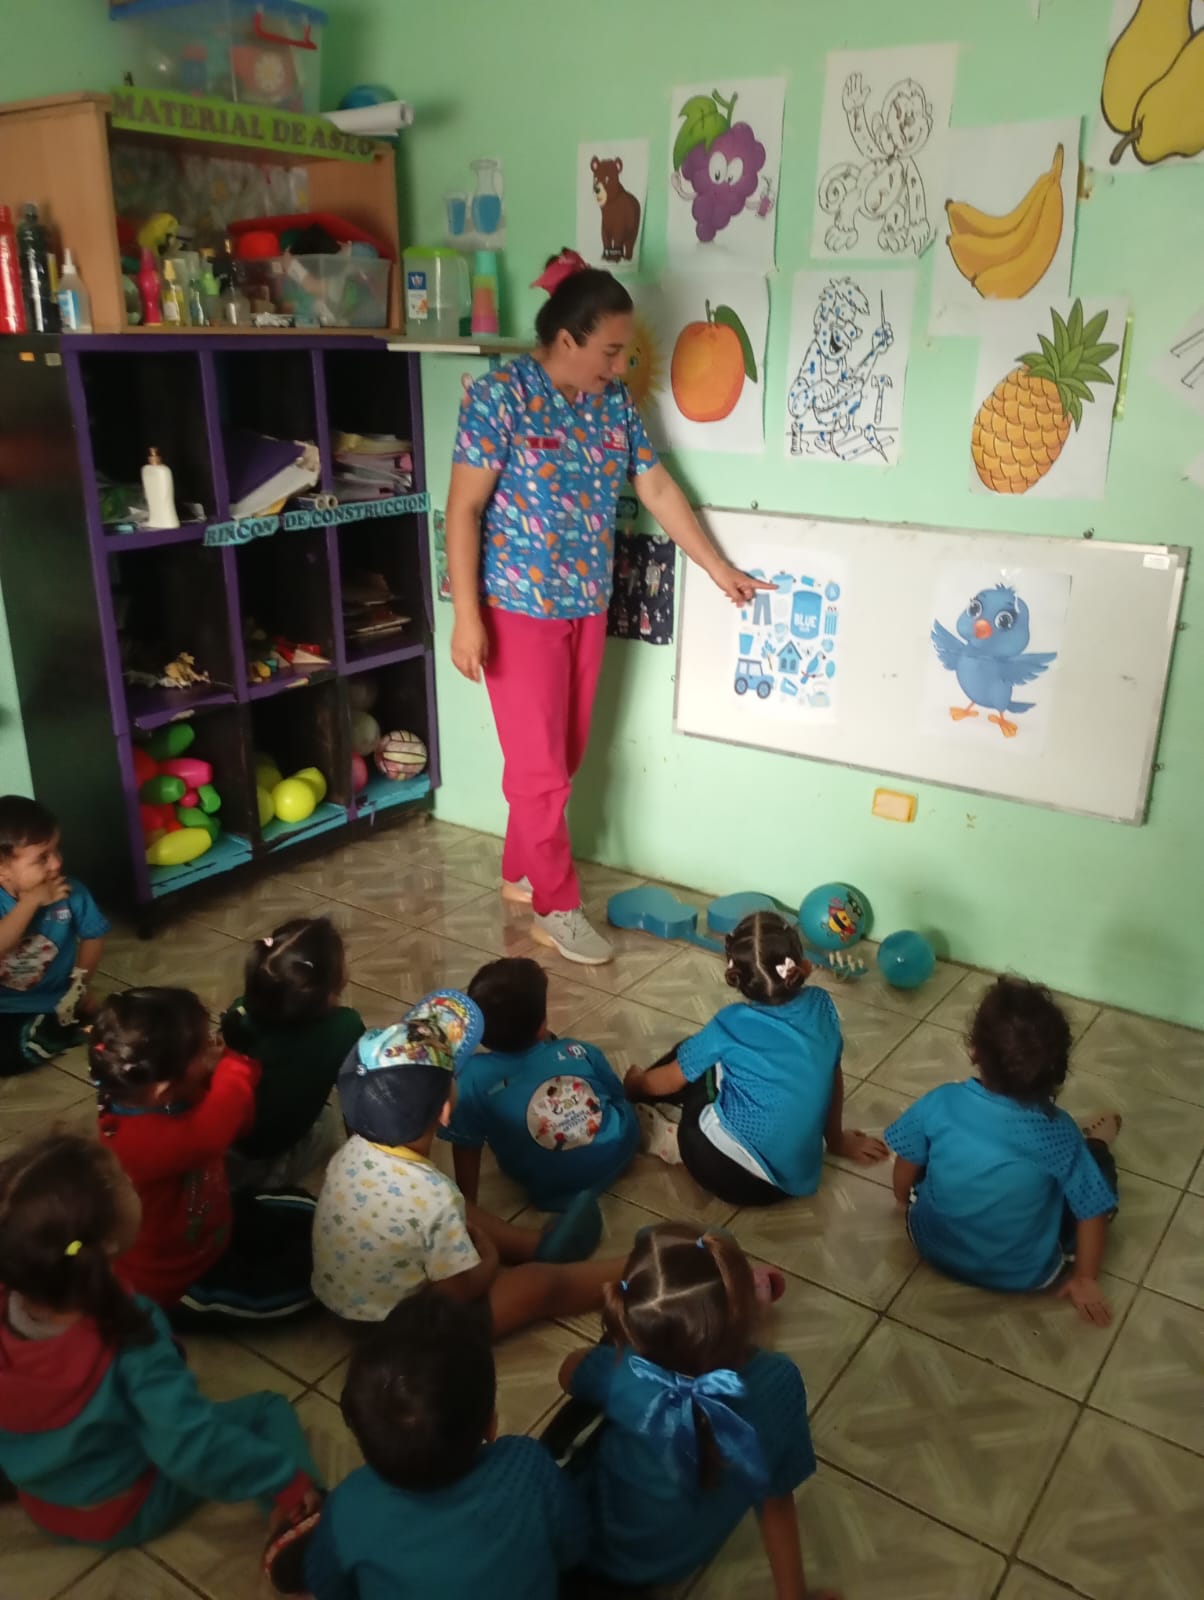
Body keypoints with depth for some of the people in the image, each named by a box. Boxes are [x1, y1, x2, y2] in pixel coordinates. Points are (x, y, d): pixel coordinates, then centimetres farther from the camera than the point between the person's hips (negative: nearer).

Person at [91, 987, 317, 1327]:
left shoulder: (156, 1106, -11)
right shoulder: (142, 1139, -42)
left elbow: (233, 1122, -1)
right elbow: (209, 1134, -60)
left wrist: (225, 1065, -23)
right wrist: (234, 1069, -40)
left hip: (206, 1229, 9)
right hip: (172, 1285, -9)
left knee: (304, 1213, 14)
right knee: (308, 1272, -6)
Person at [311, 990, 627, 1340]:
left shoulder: (352, 1152, -14)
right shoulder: (433, 1196, -34)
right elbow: (462, 1291, -18)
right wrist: (491, 1261, -2)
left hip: (340, 1301, 7)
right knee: (543, 1284, 7)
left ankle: (537, 1245, 37)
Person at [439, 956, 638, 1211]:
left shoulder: (473, 1078, -21)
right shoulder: (579, 1052, -12)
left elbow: (466, 1147, -10)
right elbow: (618, 1096, 6)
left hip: (558, 1193, -1)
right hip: (620, 1151, 2)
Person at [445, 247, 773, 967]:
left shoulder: (614, 401, 4)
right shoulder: (500, 395, -15)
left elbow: (658, 487, 12)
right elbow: (463, 509, -15)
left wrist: (720, 568, 13)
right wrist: (467, 615, -20)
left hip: (586, 607, 7)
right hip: (519, 608, -7)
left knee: (564, 759, 14)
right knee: (540, 765, 0)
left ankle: (521, 873, 33)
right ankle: (557, 906, 14)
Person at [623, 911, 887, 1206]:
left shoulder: (729, 1027, -14)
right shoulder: (822, 1006, -4)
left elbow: (670, 1080, 2)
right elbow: (834, 1076, 13)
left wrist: (634, 1085, 24)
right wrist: (835, 1138, 29)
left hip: (744, 1178, -5)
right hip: (799, 1175, 5)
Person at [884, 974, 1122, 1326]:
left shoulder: (940, 1104, -24)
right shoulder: (1057, 1132, -27)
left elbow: (907, 1166, -6)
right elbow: (1093, 1211, -15)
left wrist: (906, 1200, 17)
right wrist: (1085, 1279, 4)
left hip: (934, 1248, 2)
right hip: (1024, 1274, -1)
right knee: (1097, 1162, 13)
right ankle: (1094, 1144, 43)